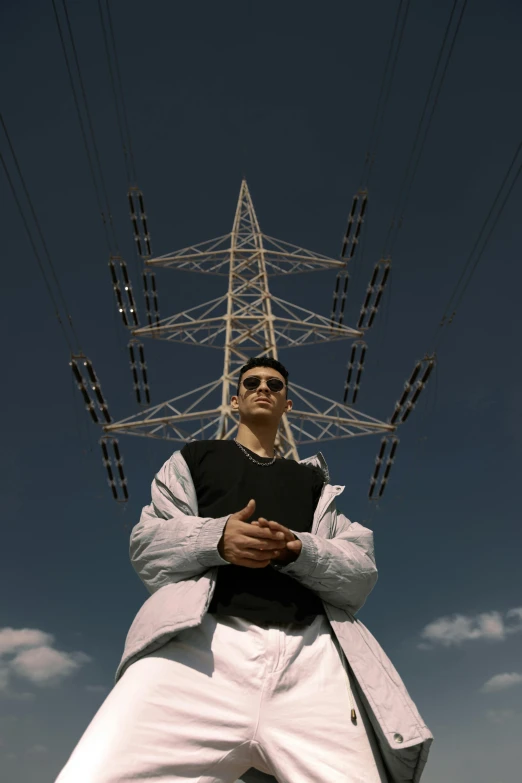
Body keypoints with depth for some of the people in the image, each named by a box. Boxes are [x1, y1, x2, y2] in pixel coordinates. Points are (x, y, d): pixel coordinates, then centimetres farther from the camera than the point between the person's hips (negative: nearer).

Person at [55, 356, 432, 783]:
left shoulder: (314, 481, 28)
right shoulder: (194, 457, 25)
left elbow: (362, 573, 15)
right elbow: (146, 544, 13)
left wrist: (298, 550, -8)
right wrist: (215, 538, -10)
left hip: (310, 655, 2)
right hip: (203, 642, -1)